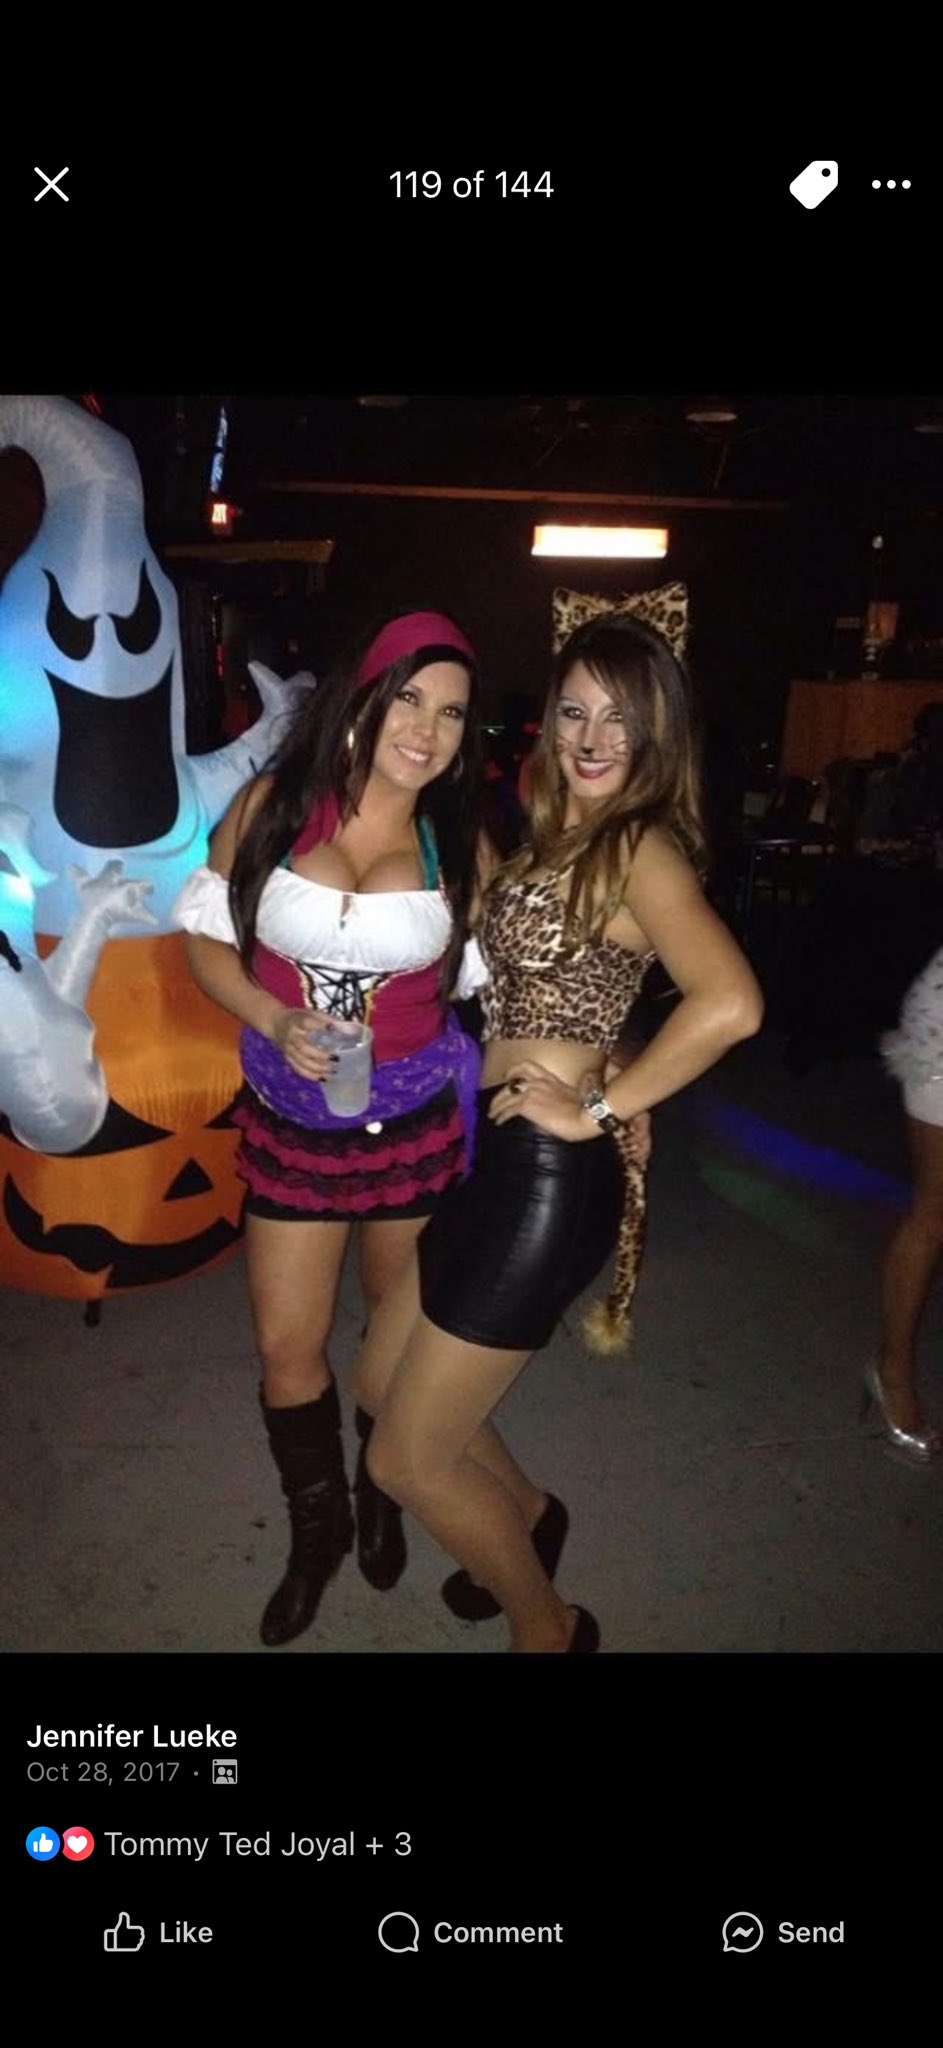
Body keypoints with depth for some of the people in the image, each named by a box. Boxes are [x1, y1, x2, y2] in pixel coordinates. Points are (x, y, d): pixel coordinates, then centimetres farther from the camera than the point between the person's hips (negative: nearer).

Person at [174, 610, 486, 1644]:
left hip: (414, 1121, 0)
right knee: (286, 1347, 9)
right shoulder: (274, 804, -7)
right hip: (289, 1123, 0)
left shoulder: (458, 840, -5)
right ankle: (317, 1525, 38)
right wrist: (275, 1020, -18)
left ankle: (384, 1494, 48)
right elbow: (205, 936, -1)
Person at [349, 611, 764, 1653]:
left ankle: (548, 1627, 31)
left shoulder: (641, 846, -16)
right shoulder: (557, 832, 12)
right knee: (380, 1381, 24)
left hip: (547, 1173, -9)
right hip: (496, 1155, 9)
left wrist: (597, 1110, -22)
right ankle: (528, 1514, 47)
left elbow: (730, 1002, -32)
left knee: (406, 1461, 5)